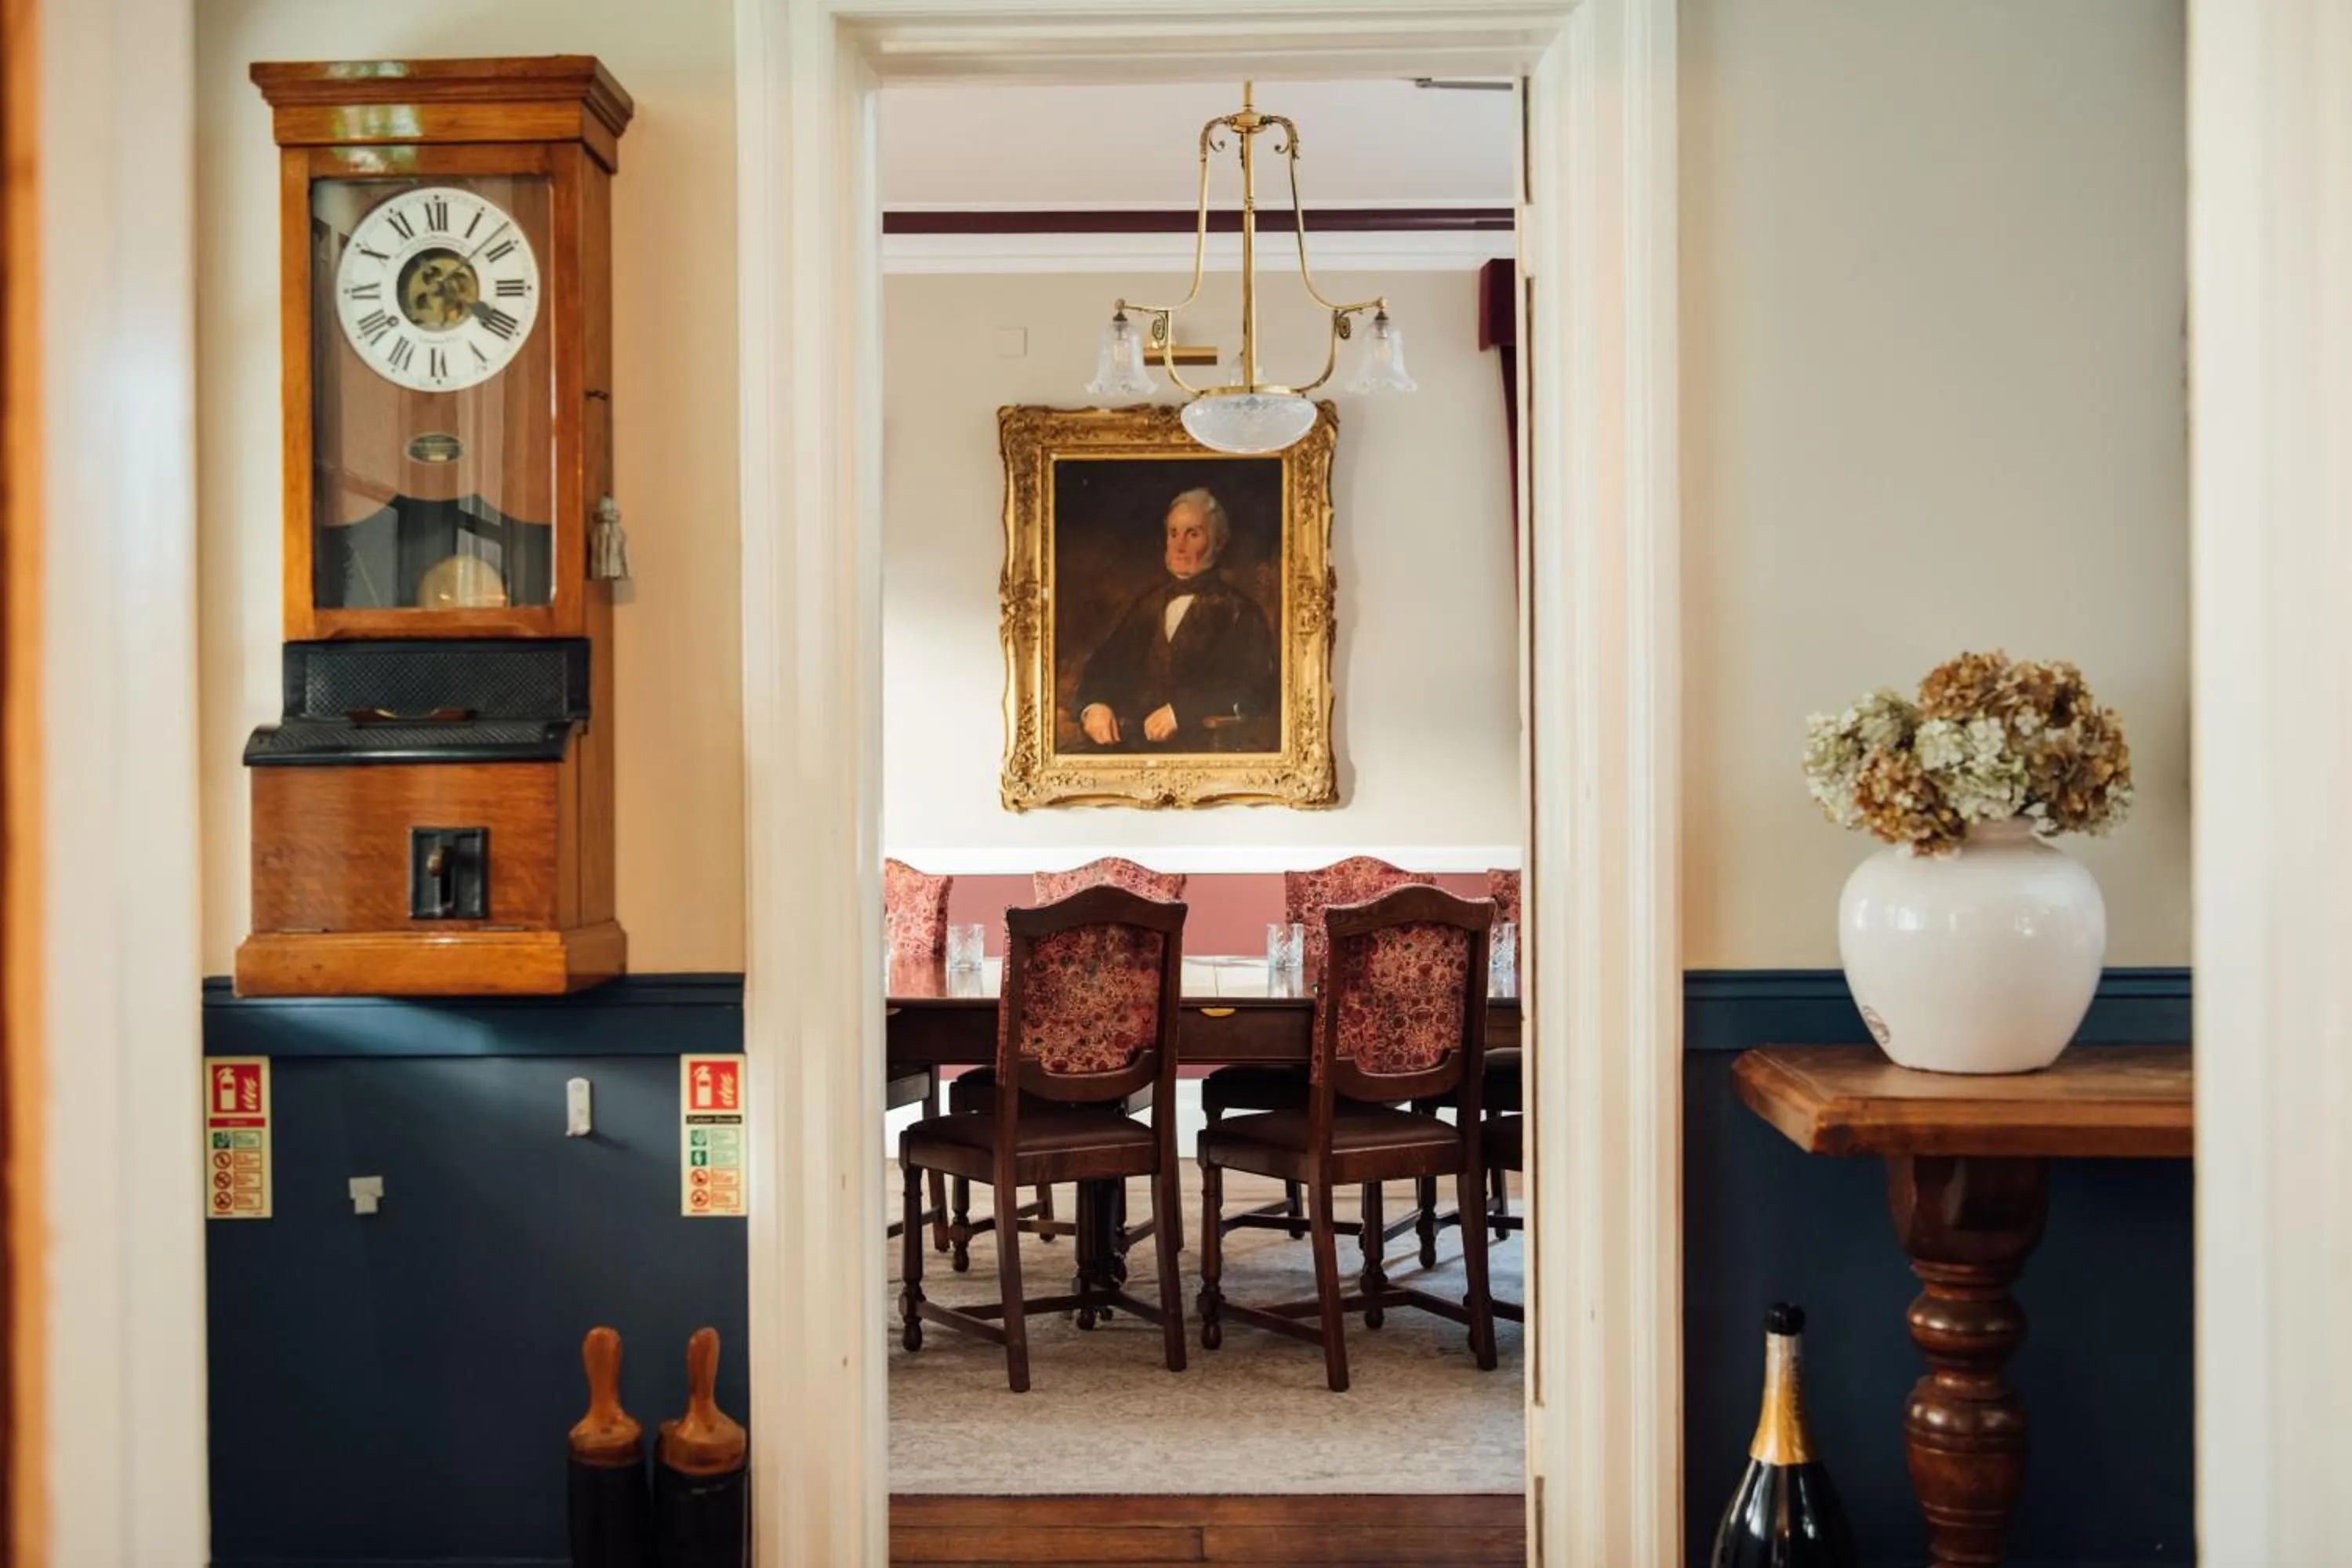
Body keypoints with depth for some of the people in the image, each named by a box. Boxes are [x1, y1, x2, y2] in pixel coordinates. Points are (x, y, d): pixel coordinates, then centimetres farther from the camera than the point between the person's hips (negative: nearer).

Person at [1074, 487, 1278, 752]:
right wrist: (1093, 705, -7)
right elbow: (1100, 668, 16)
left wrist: (1180, 711, -16)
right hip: (1132, 743, 3)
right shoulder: (1149, 603, 19)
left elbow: (1256, 690, -7)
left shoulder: (1238, 610, 4)